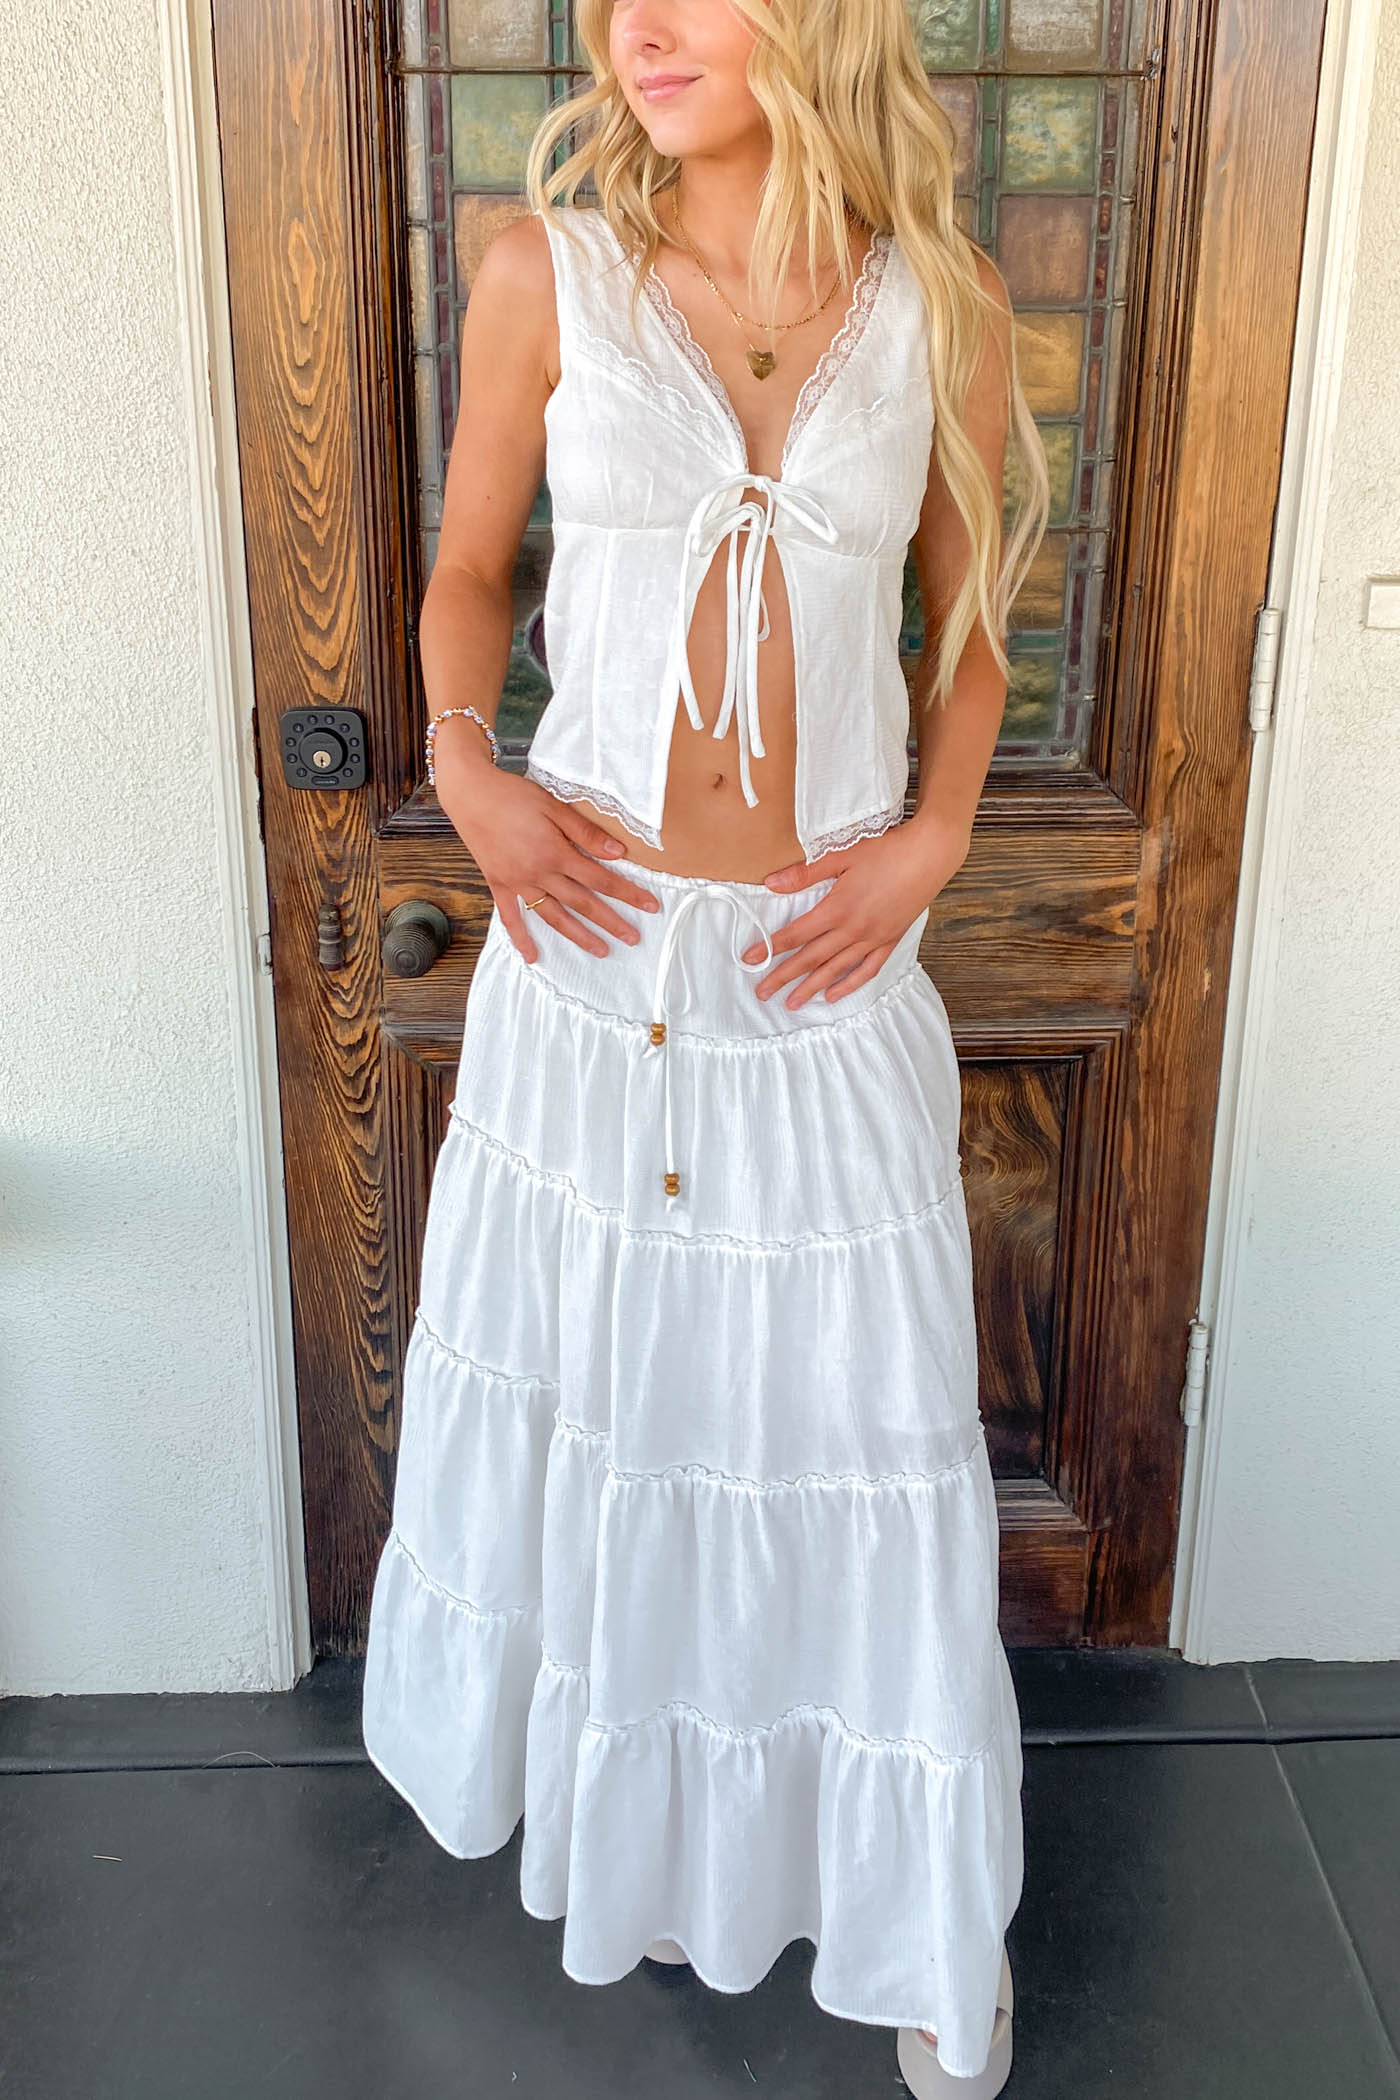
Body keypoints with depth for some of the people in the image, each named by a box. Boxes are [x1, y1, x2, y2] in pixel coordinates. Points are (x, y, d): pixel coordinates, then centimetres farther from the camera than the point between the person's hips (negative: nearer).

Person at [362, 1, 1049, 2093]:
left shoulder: (942, 306, 0)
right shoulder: (545, 273, -2)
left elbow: (970, 613, 9)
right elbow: (468, 565, 8)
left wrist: (936, 834, -6)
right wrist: (463, 767, -10)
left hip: (828, 965, 0)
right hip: (588, 933, 1)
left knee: (856, 1431, 8)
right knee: (578, 1377, 16)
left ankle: (924, 1908, 32)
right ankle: (591, 1765, 47)